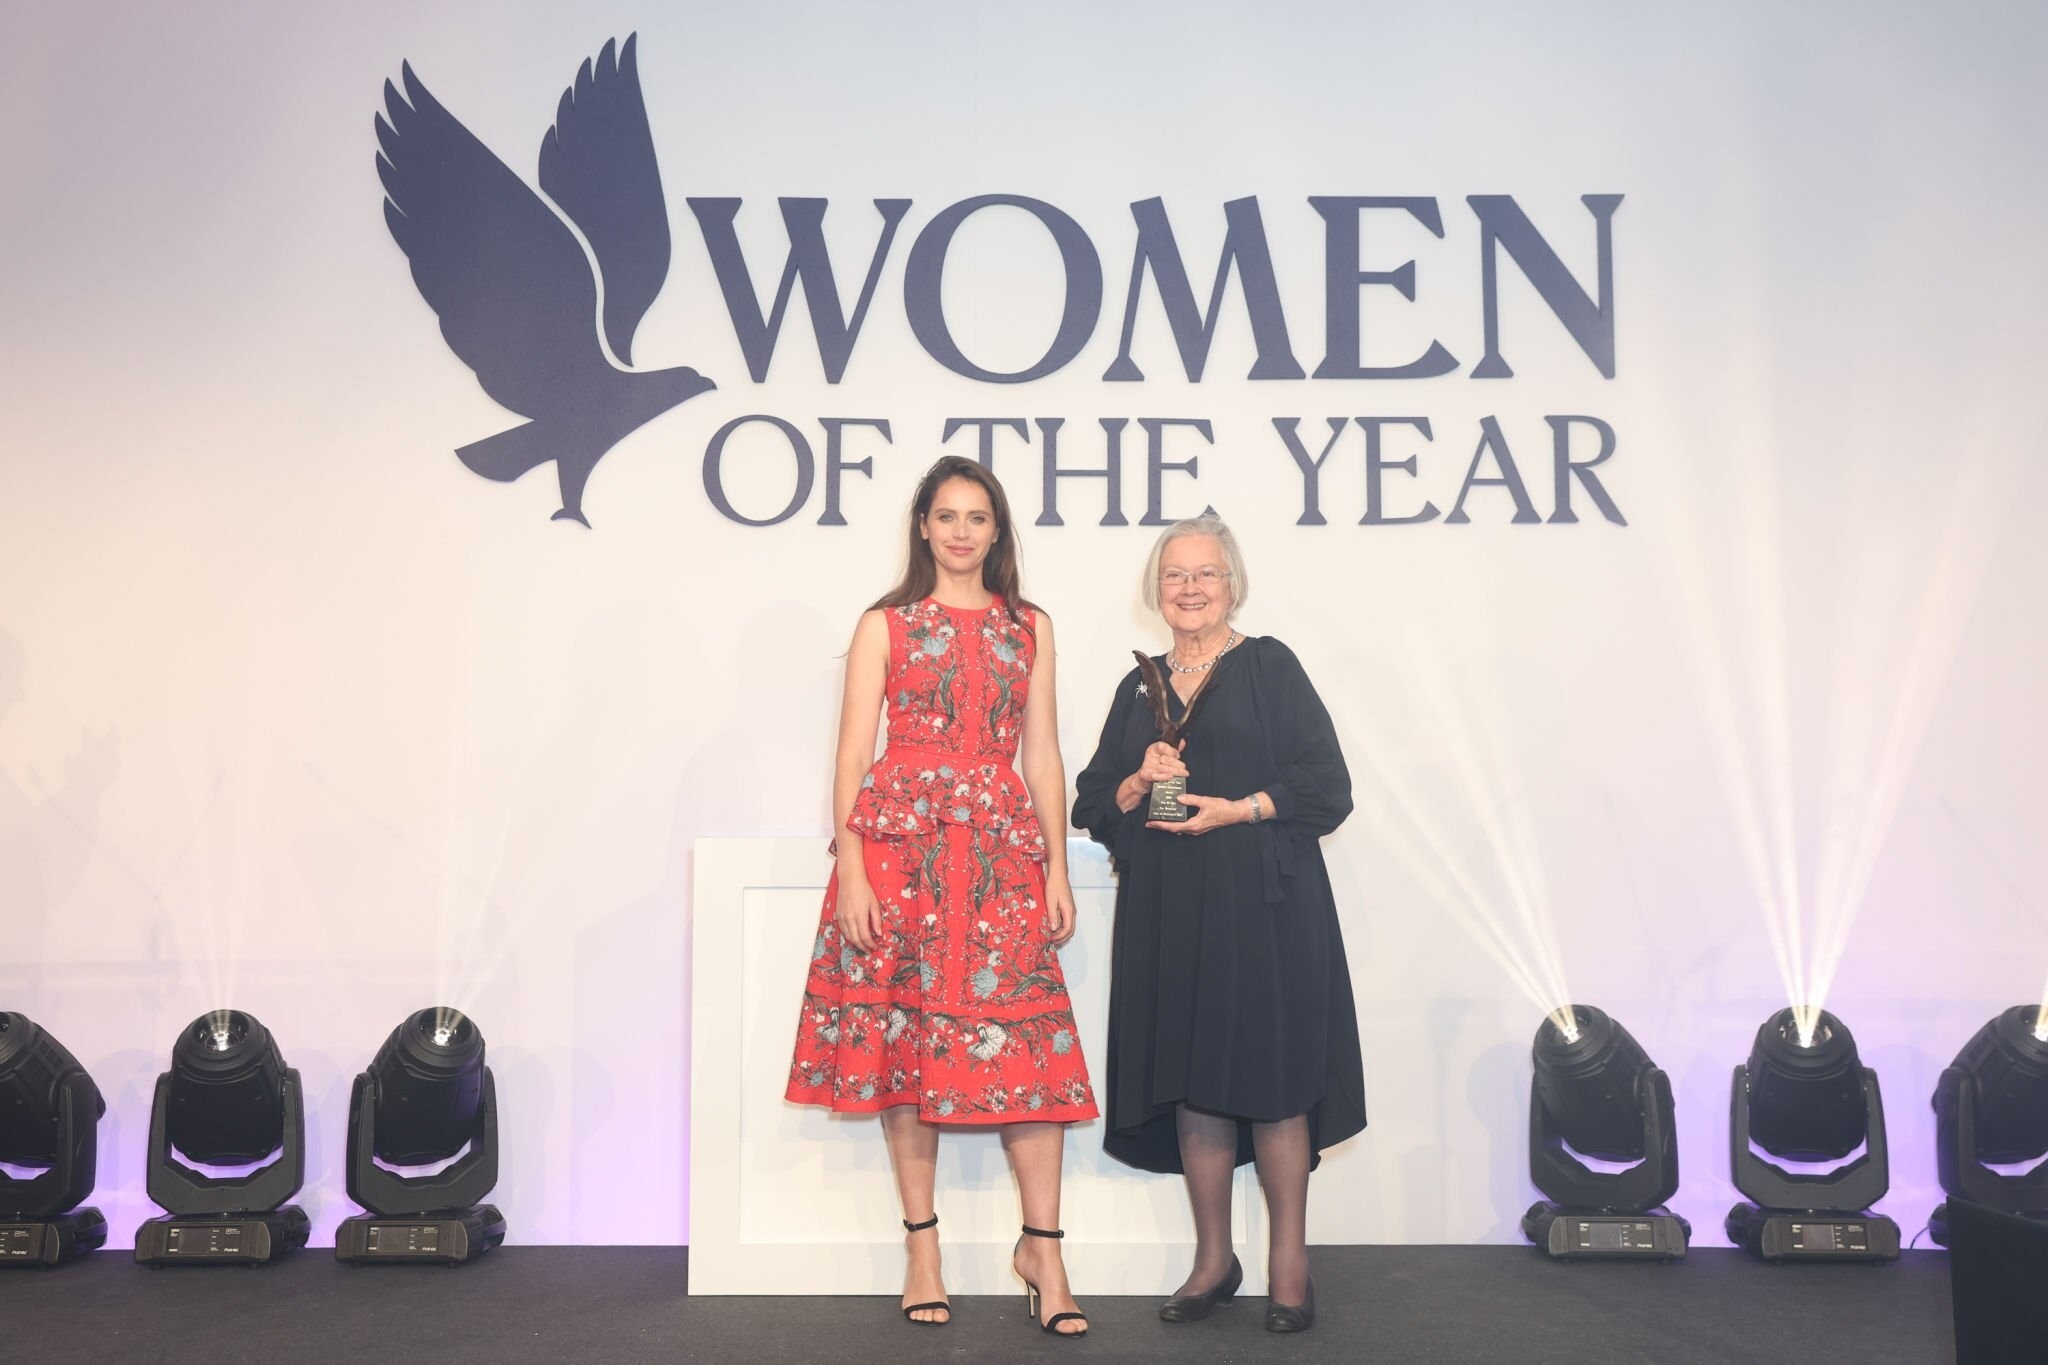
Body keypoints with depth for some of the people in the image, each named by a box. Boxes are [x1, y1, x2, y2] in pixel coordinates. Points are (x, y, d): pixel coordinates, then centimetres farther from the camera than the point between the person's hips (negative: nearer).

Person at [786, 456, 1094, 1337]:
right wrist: (851, 872, -8)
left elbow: (1042, 753, 11)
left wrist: (1058, 869, 4)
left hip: (1005, 848, 2)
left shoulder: (1029, 627, 13)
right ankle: (922, 1248, 12)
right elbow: (853, 754, 1)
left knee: (1028, 1043, -4)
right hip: (900, 842, -1)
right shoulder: (884, 626, 7)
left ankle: (1042, 1249, 5)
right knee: (906, 1033, 1)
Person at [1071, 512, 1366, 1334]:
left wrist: (1236, 811, -14)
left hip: (1263, 903, -4)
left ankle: (1289, 1262, 9)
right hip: (1169, 913, 4)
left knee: (1272, 1079, -4)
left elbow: (1325, 784, -3)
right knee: (1190, 1082, 5)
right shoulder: (1139, 688, 16)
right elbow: (1097, 801, 14)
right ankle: (1213, 1259, 17)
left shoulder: (1269, 667, 4)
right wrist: (1140, 783, -6)